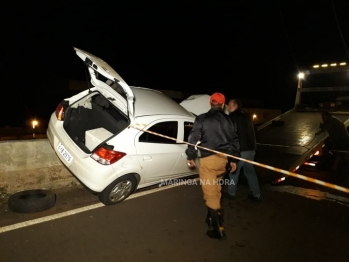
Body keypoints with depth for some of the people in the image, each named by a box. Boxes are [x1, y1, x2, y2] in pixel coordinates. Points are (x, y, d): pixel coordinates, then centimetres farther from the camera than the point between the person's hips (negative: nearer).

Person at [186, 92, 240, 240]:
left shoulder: (202, 119, -5)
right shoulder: (228, 120, 8)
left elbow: (194, 139, -7)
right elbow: (234, 140, 13)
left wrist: (190, 156, 5)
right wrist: (234, 159, 22)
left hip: (208, 159, -5)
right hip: (223, 158, 6)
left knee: (210, 193, 0)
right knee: (215, 190, 21)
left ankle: (218, 229, 3)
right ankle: (213, 218, 35)